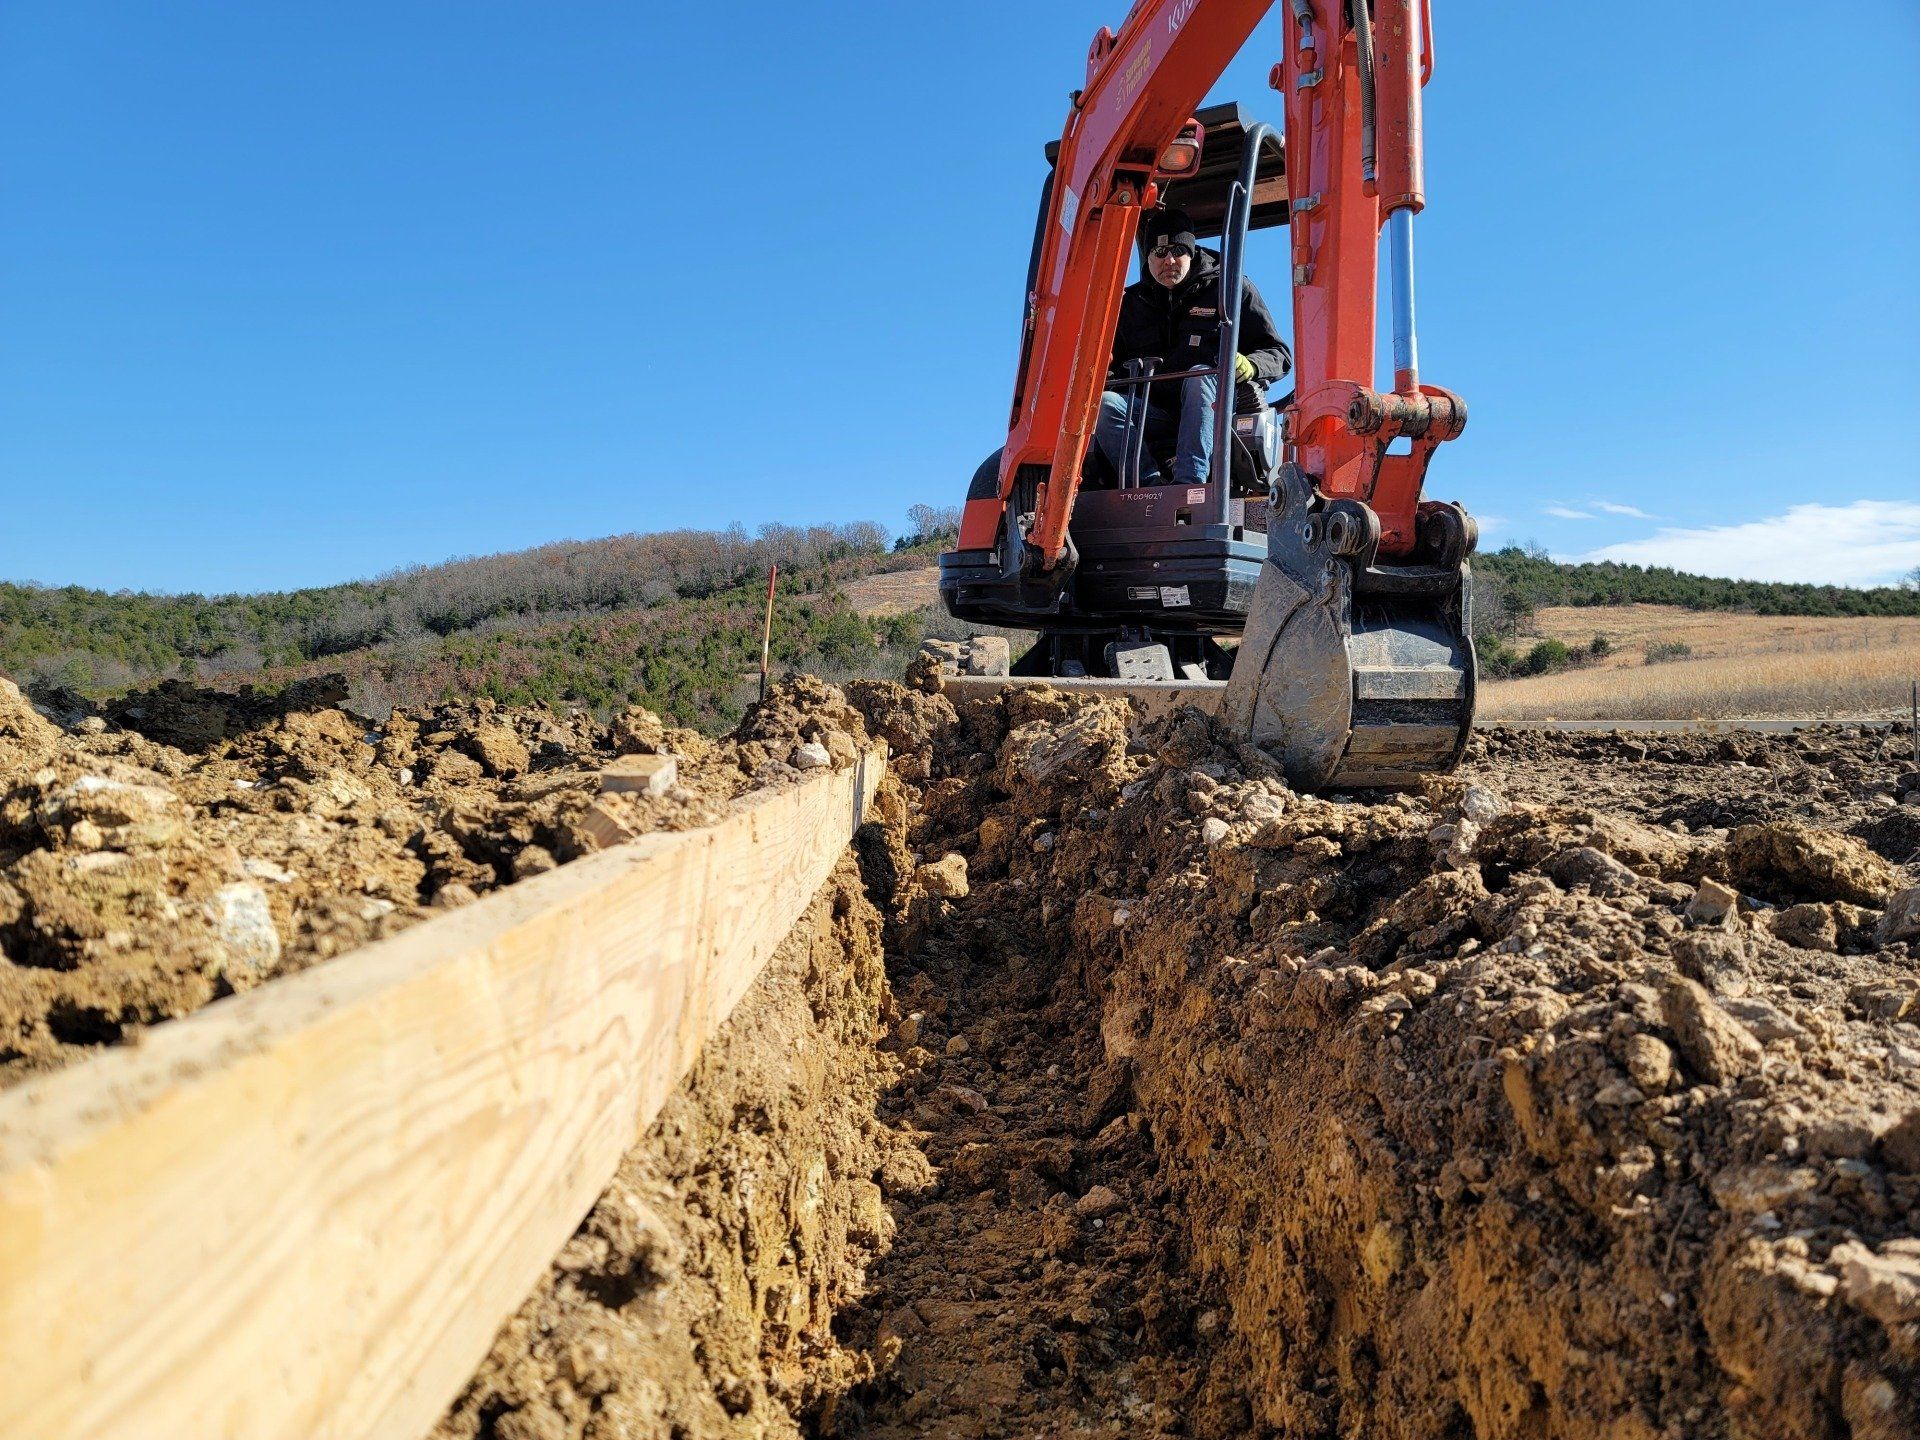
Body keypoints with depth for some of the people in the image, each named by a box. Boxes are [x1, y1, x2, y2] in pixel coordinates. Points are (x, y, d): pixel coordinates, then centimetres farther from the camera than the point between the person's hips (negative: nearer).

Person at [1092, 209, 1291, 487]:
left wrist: (1249, 366, -19)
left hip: (1218, 412, -3)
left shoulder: (1230, 289, 7)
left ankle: (1189, 483, -45)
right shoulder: (1132, 302, 17)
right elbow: (1117, 363, 23)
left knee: (1201, 378, -34)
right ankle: (1152, 484, -39)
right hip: (1159, 417, 3)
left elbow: (1279, 355, 4)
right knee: (1103, 403, -22)